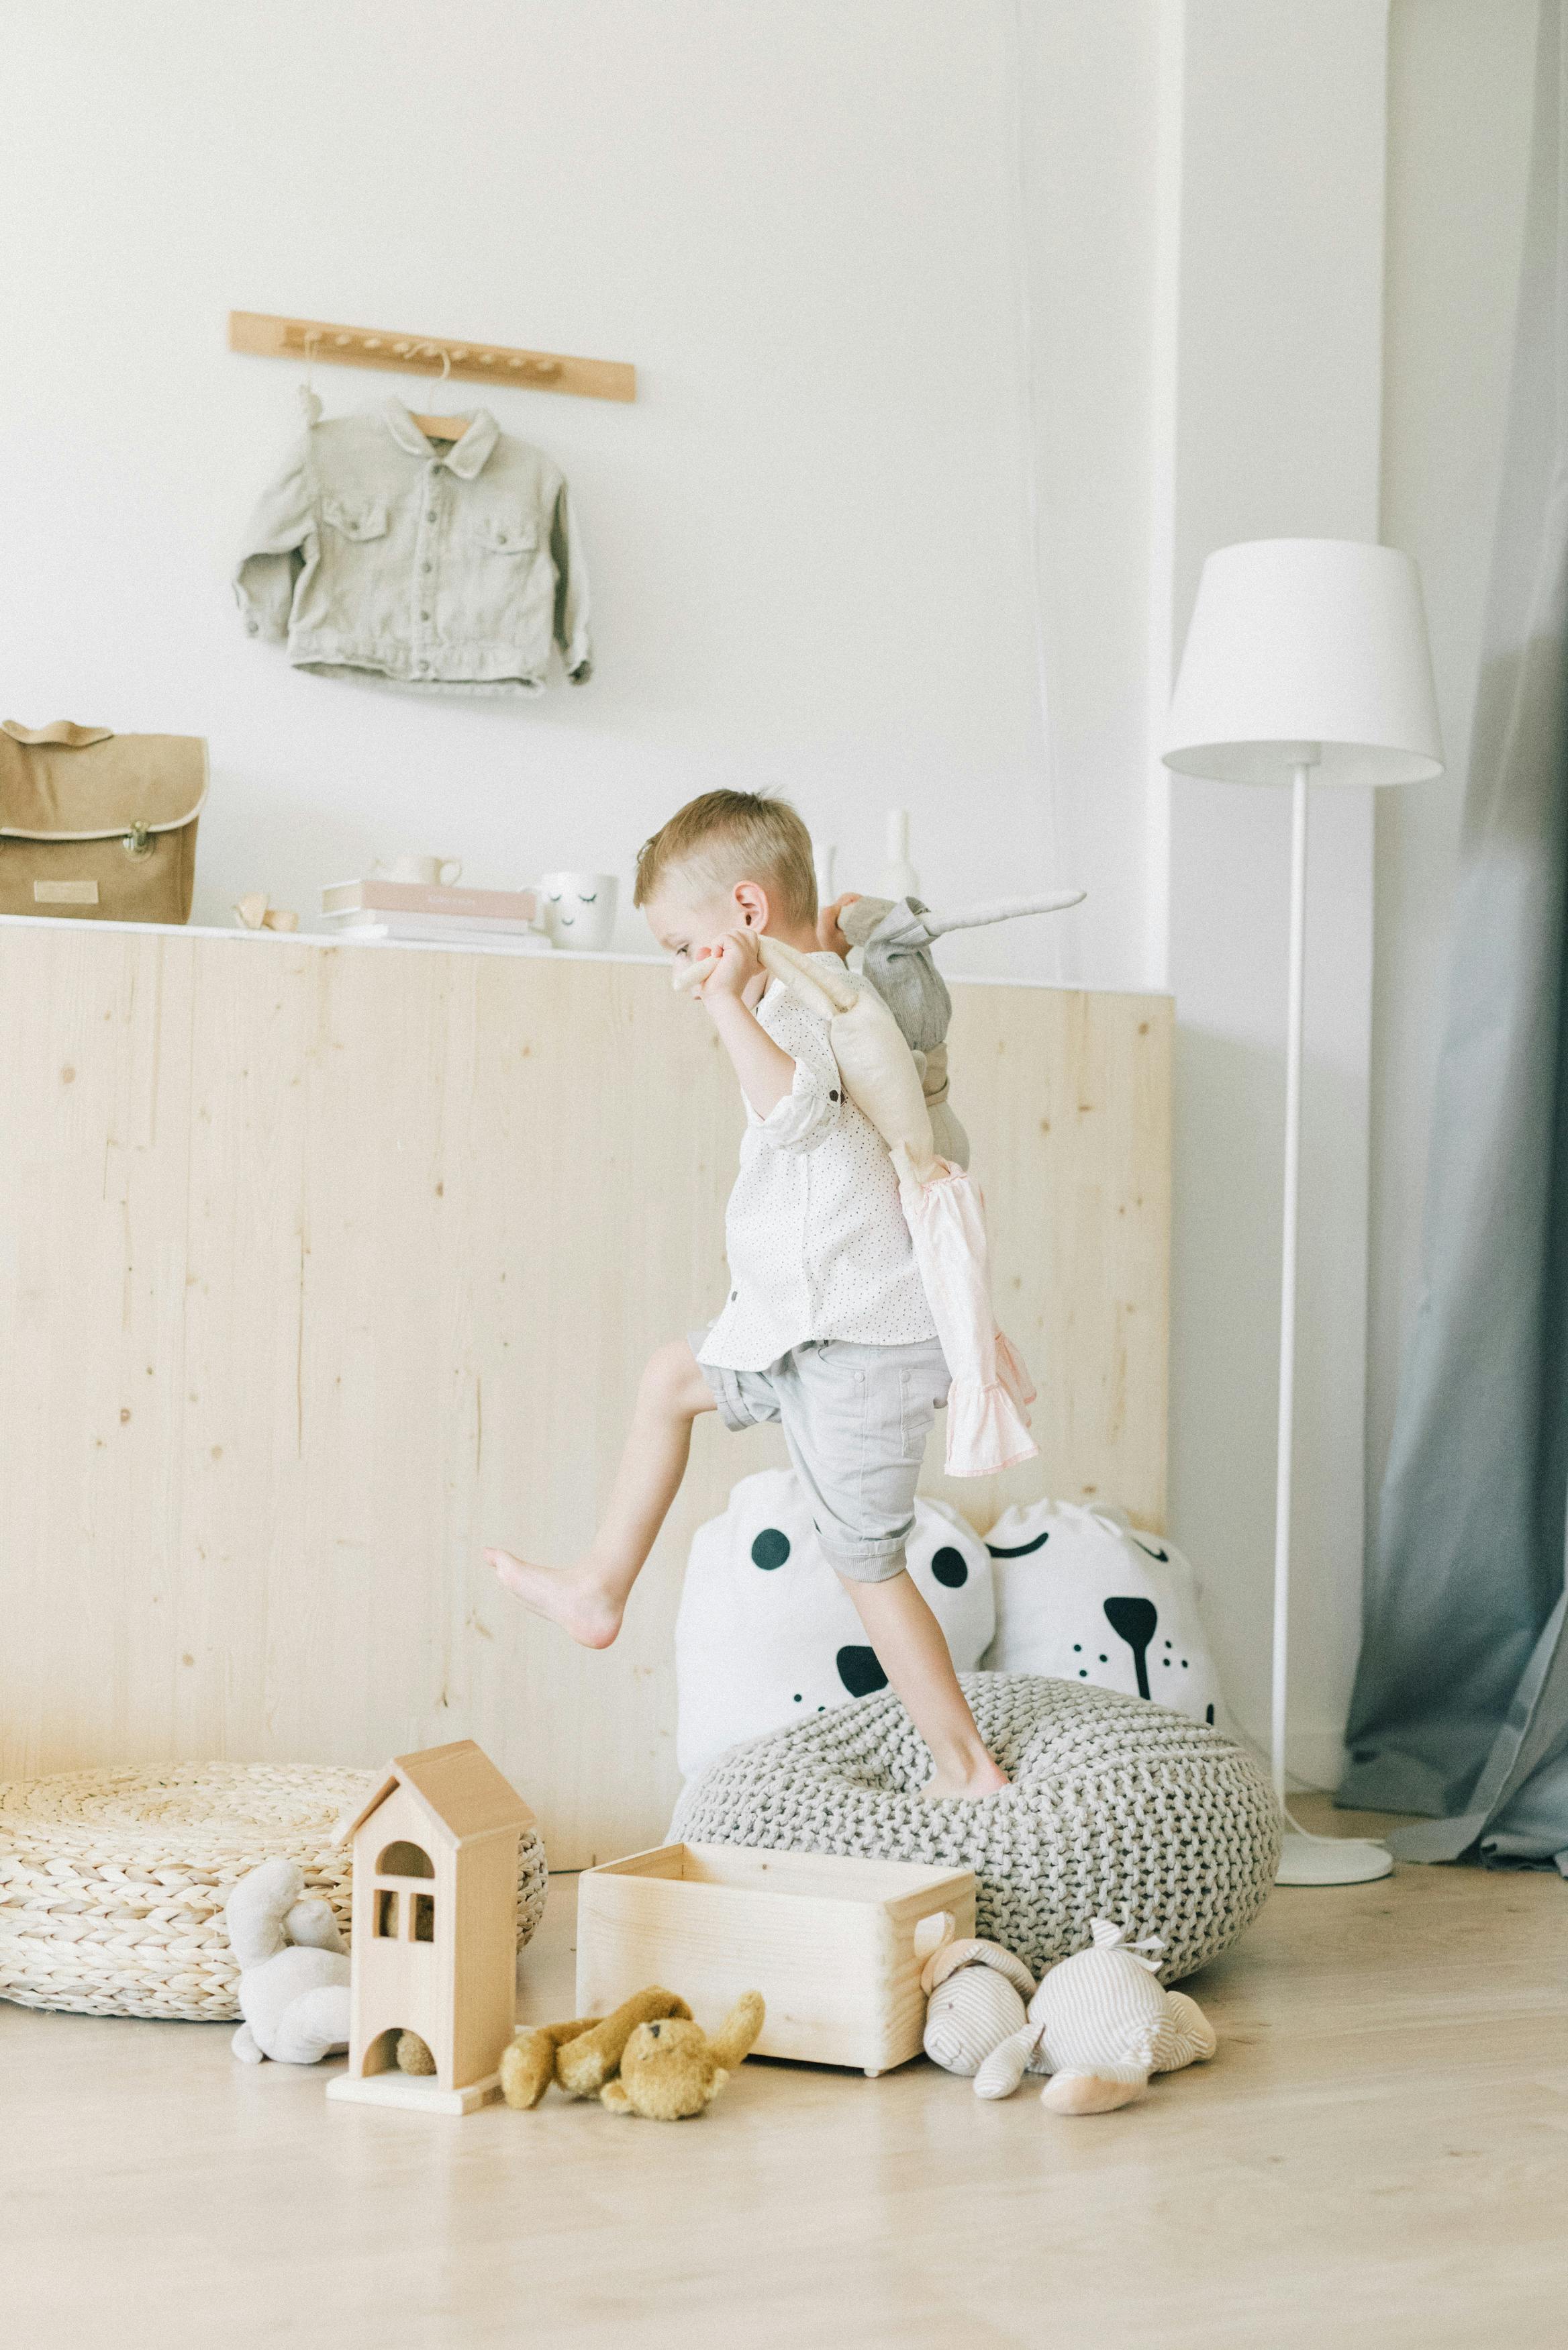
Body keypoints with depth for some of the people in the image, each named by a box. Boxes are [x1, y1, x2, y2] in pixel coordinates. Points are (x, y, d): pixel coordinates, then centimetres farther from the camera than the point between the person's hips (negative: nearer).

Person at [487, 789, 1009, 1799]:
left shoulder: (809, 1013, -21)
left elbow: (793, 1110, -42)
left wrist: (729, 1001, -34)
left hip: (862, 1346, -10)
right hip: (820, 1330, 10)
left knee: (867, 1560, 1)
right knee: (672, 1379, 25)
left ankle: (969, 1766, 12)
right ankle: (602, 1591, 37)